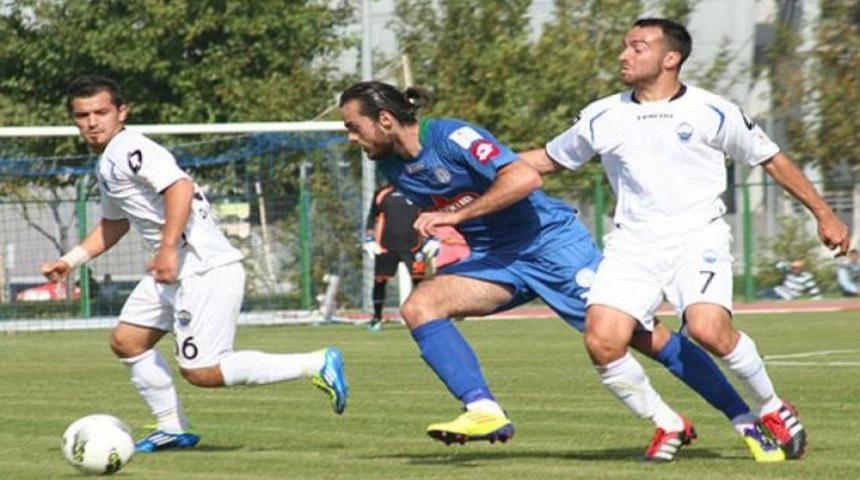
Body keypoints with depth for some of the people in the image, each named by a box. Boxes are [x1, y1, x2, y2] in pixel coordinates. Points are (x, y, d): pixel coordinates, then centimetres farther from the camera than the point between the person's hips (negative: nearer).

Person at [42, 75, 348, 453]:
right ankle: (172, 428, 20)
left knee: (201, 372, -11)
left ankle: (317, 365, -8)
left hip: (206, 269, -11)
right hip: (176, 271, 11)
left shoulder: (128, 150, -13)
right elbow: (113, 224, 34)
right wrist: (71, 260, 25)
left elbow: (180, 186, -28)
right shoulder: (106, 165, 19)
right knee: (126, 341, 12)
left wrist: (168, 249, -32)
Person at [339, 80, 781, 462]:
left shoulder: (451, 137, -20)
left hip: (550, 239, -7)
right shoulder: (392, 166, 4)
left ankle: (745, 418, 2)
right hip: (494, 259, 7)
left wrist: (455, 216, -29)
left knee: (639, 335, -8)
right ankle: (484, 412, -24)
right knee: (419, 306, -17)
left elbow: (524, 177, -31)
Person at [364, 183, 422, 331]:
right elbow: (373, 218, 16)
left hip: (411, 246, -1)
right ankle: (377, 317, 13)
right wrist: (369, 240, 7)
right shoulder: (382, 194, 9)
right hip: (386, 246, 1)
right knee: (379, 280, 0)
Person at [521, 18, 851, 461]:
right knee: (602, 341, -18)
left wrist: (823, 214, 11)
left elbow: (771, 159, 11)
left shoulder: (712, 113, 1)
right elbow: (549, 159, 22)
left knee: (708, 330, -28)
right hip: (633, 242, 3)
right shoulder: (602, 118, 8)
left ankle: (772, 408, -1)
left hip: (698, 237, -3)